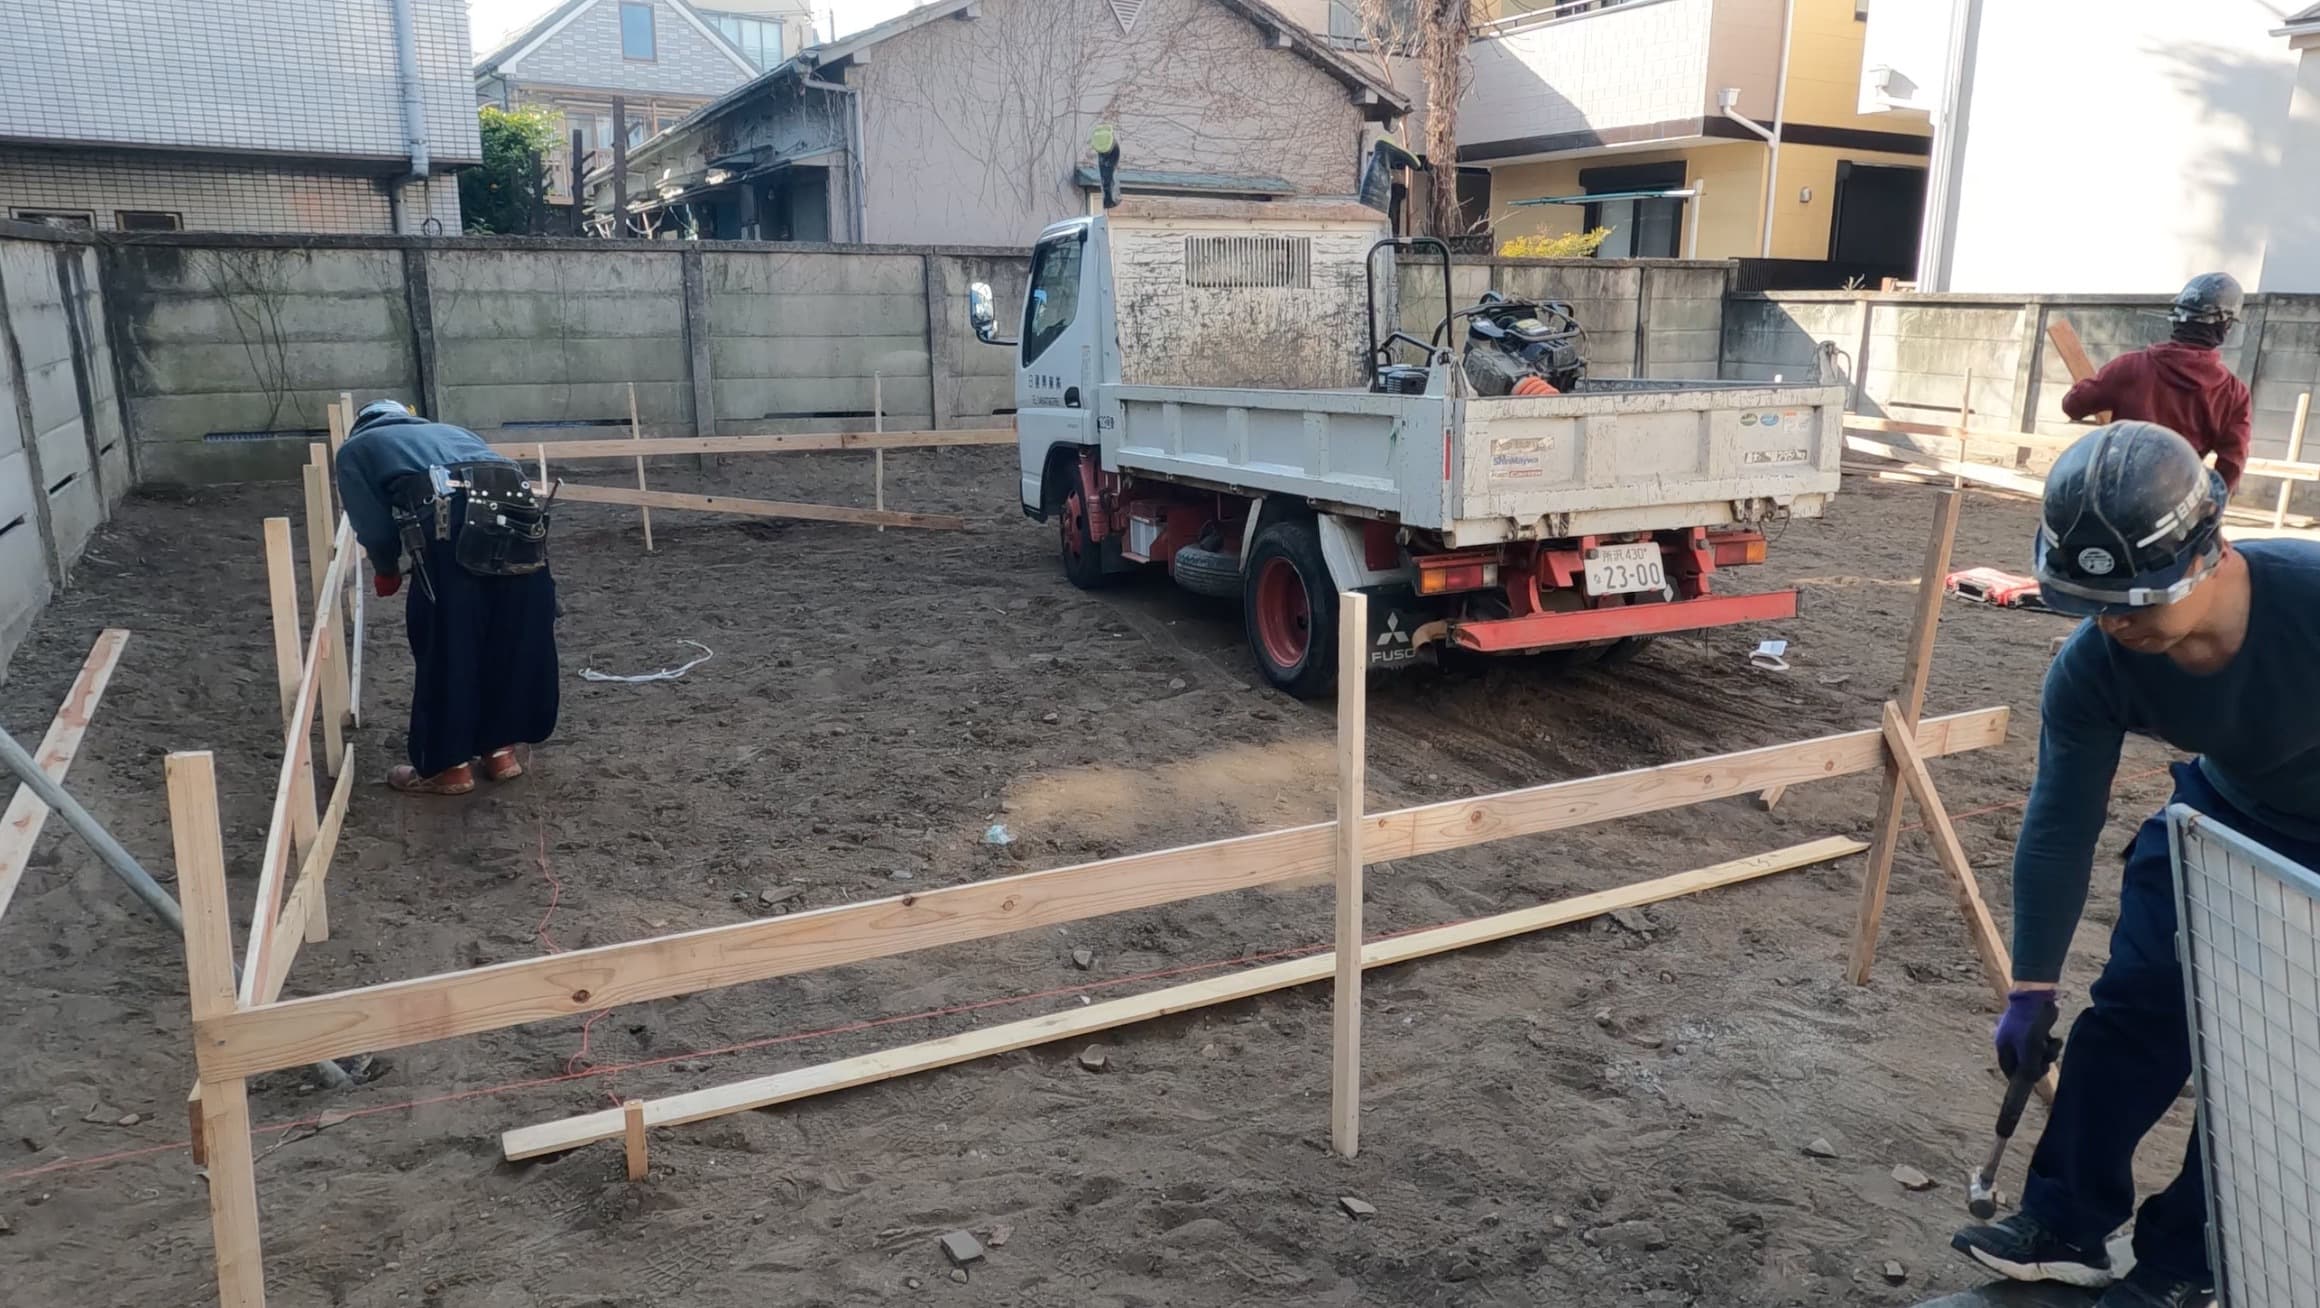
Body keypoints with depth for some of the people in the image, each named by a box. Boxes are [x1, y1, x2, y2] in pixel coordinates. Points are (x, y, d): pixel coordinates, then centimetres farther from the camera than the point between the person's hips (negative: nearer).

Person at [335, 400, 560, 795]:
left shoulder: (356, 448, 26)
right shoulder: (450, 429, 40)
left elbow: (375, 527, 13)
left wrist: (387, 571, 33)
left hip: (452, 520, -5)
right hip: (519, 511, 5)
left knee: (443, 647, 9)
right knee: (515, 637, 18)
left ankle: (446, 767, 19)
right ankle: (501, 748, 30)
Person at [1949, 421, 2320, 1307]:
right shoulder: (2093, 667, -27)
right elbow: (2060, 829, -16)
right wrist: (2031, 987, -10)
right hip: (2226, 809, 3)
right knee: (2132, 1007, -1)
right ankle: (2068, 1222, 14)